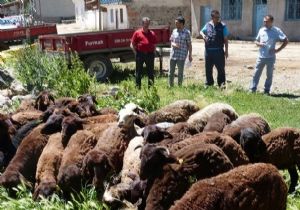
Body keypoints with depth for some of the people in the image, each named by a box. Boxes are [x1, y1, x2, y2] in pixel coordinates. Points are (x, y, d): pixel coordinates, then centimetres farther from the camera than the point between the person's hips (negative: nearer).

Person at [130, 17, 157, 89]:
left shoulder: (152, 33, 11)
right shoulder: (137, 33, 4)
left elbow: (154, 45, 16)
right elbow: (132, 45, 3)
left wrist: (153, 53, 4)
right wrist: (136, 53, -4)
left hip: (150, 54, 2)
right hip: (140, 54, -2)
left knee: (151, 72, 7)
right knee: (138, 72, 4)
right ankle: (138, 88, 13)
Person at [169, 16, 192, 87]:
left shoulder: (187, 32, -5)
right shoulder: (174, 31, 7)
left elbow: (189, 44, -2)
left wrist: (190, 55, -4)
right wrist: (174, 44, -9)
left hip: (181, 56, -4)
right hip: (173, 55, 4)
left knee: (180, 73, 4)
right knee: (171, 72, 9)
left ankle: (179, 87, 16)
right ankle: (170, 86, 21)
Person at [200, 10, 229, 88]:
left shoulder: (222, 26, -3)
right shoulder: (208, 25, 6)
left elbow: (226, 39, -1)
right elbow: (201, 31, 24)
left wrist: (226, 50, -4)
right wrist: (203, 35, 0)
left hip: (219, 51, -3)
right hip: (208, 50, 3)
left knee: (221, 68, 0)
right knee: (208, 68, 12)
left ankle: (222, 83, 11)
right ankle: (209, 83, 25)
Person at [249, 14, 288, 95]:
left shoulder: (276, 31, -6)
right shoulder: (261, 30, 6)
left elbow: (286, 41, -6)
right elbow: (256, 41, 17)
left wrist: (277, 50, -12)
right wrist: (258, 44, -6)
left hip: (270, 57, -3)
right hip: (261, 56, 3)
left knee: (269, 75, 7)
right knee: (256, 73, 3)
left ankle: (267, 90, 18)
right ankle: (252, 89, 9)